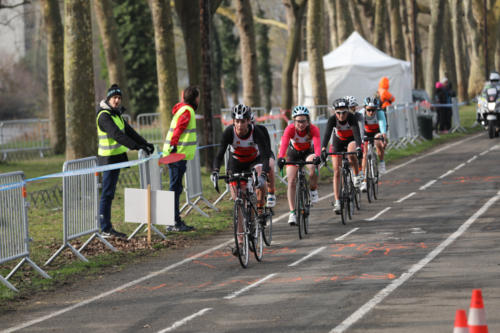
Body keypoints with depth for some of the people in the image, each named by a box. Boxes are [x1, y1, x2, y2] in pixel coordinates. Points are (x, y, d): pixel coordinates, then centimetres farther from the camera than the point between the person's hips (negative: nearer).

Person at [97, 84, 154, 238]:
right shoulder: (104, 116, -16)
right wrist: (137, 146, -32)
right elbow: (117, 135, -26)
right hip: (108, 158, -9)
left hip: (117, 157, 9)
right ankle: (105, 229, -5)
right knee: (107, 193, -7)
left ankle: (108, 227, 15)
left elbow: (129, 131, 19)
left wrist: (145, 143, 9)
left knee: (110, 193, 11)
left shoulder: (116, 114, 15)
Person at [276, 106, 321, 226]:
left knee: (313, 168, -34)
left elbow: (317, 144, -46)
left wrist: (317, 156, -66)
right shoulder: (290, 129, -29)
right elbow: (284, 143, -44)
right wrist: (280, 157, -62)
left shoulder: (313, 129, -30)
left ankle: (313, 191, -6)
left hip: (309, 152, -1)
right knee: (291, 182, -11)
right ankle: (292, 212, -5)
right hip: (294, 152, 1)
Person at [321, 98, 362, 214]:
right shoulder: (332, 119, -27)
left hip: (351, 140, -2)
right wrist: (323, 149, -55)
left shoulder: (352, 118, -30)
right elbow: (327, 134, -38)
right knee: (336, 171, -6)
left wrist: (359, 148, -59)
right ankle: (337, 201, -3)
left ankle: (356, 176, -11)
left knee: (352, 155, -38)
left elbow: (357, 133, -42)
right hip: (338, 142, 2)